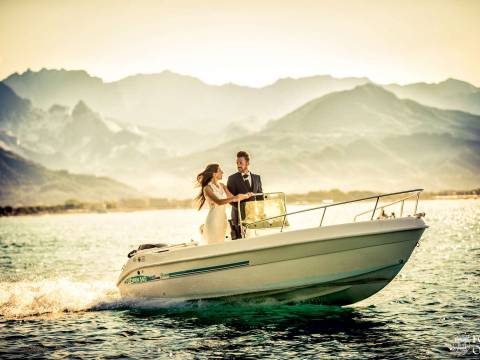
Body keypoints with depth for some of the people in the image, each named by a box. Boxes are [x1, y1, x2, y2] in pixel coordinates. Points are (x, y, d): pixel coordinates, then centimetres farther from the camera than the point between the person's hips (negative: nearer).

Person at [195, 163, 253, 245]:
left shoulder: (222, 186, 10)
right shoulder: (207, 188, -12)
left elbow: (232, 198, 8)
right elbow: (218, 202, -26)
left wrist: (244, 196, -8)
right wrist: (233, 198, -40)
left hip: (223, 219, 7)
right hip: (214, 219, -7)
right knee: (214, 245, -5)